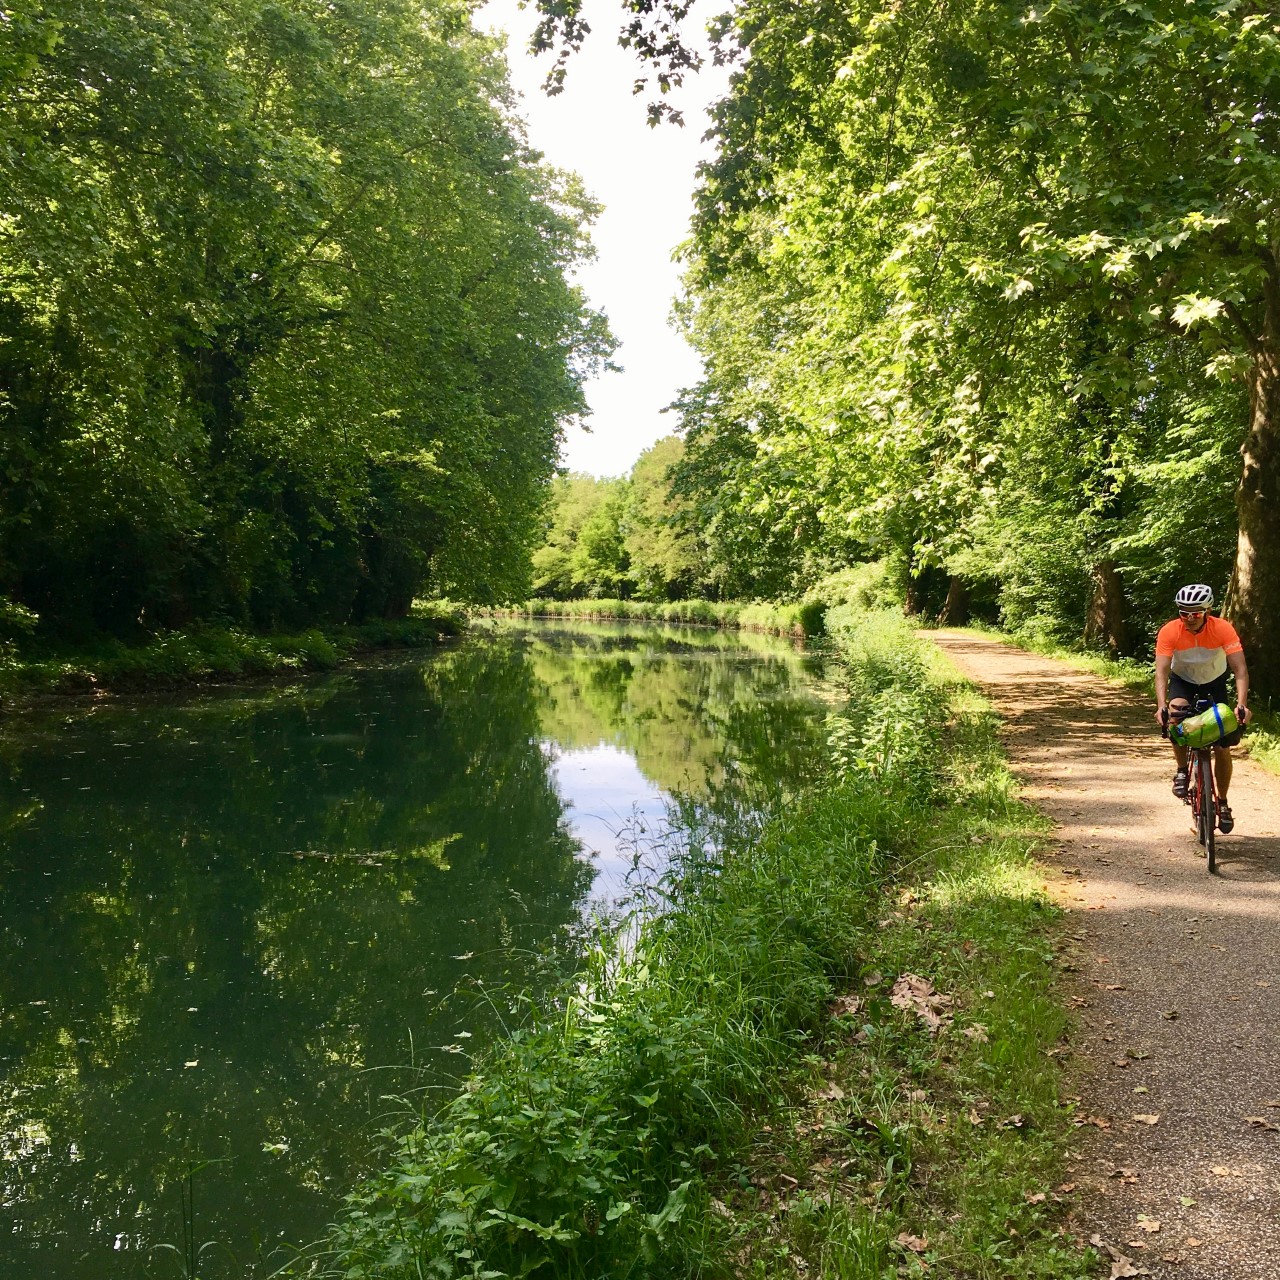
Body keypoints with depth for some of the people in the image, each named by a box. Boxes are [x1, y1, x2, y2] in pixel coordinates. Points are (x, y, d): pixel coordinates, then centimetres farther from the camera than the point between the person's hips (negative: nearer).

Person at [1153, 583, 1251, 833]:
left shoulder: (1223, 629, -28)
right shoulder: (1169, 632, -28)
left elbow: (1240, 669, -32)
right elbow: (1161, 672, -32)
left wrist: (1242, 704, -46)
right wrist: (1162, 706, -47)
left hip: (1214, 683, 1)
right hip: (1182, 681, 0)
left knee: (1223, 748, -3)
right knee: (1176, 714, -34)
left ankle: (1222, 803, 18)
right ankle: (1182, 771, -12)